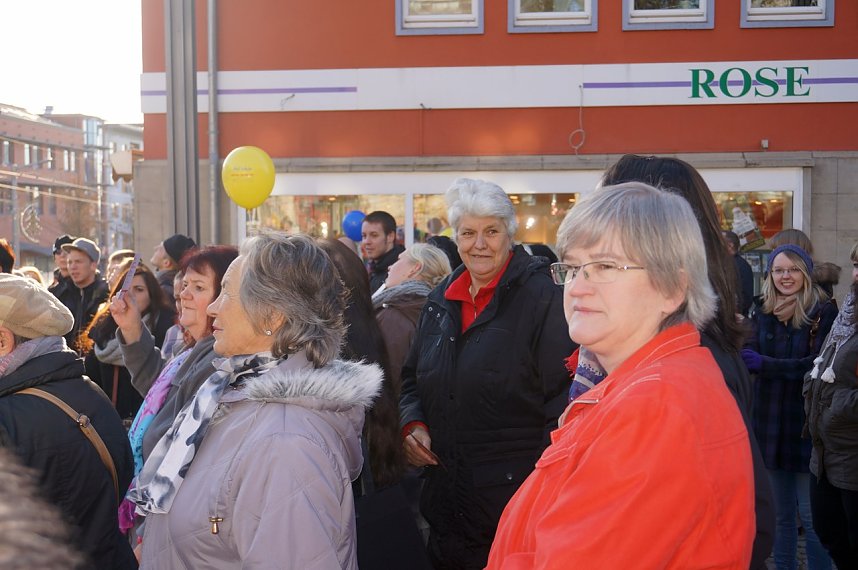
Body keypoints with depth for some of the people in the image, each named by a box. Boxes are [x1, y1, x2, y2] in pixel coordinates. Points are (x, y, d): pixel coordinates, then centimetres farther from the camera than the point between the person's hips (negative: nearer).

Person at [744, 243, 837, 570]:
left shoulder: (823, 313, -8)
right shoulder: (762, 311, 6)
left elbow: (816, 365, -17)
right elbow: (750, 356, -1)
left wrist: (764, 363, -25)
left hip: (807, 424, -4)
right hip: (770, 424, 4)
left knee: (811, 515, 2)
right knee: (780, 513, 15)